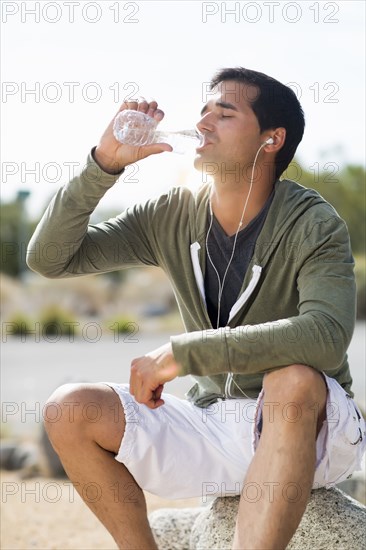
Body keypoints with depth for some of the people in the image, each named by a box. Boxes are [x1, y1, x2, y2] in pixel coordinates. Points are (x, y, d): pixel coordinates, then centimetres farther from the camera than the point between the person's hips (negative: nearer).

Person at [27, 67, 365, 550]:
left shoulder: (312, 225, -14)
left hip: (312, 433, -4)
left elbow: (326, 335, -33)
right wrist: (104, 164, -13)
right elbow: (49, 258, 1)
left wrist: (181, 353, -31)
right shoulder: (172, 217, 1)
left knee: (293, 381, -38)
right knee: (69, 410, -12)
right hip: (214, 421, 5)